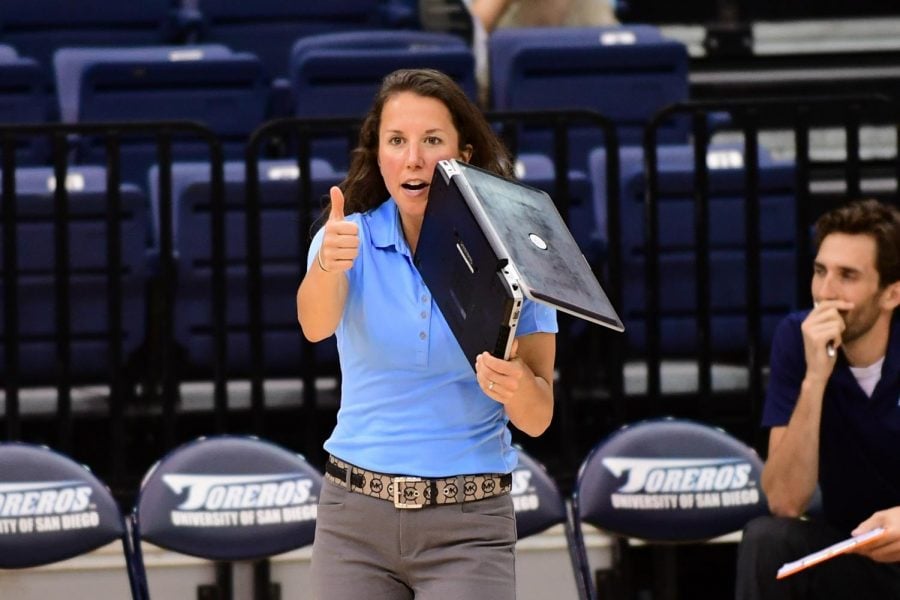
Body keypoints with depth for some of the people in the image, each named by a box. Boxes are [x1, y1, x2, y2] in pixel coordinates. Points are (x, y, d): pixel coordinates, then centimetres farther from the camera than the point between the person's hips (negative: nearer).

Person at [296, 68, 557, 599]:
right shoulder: (350, 238, -2)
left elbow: (538, 417, -3)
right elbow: (315, 324, -24)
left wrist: (516, 386, -26)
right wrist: (328, 264, -46)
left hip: (467, 525, -1)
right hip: (355, 518, 1)